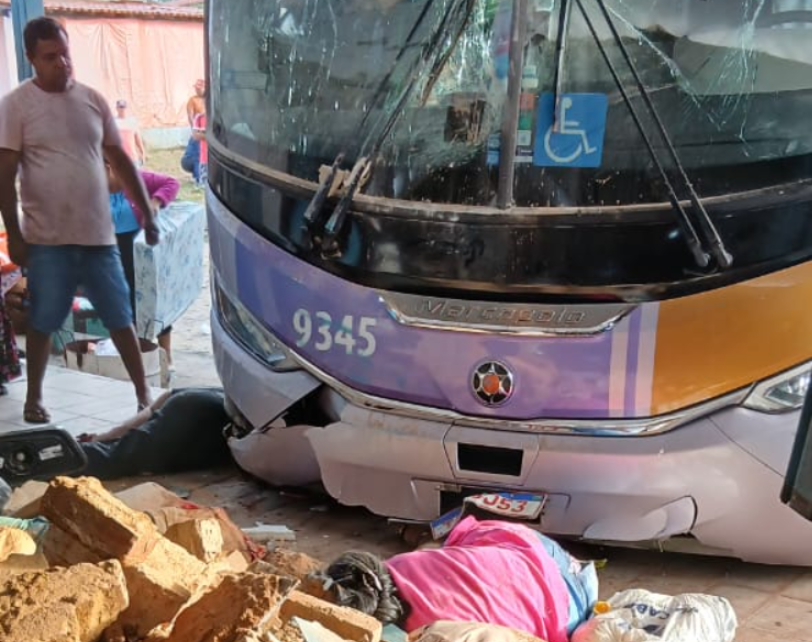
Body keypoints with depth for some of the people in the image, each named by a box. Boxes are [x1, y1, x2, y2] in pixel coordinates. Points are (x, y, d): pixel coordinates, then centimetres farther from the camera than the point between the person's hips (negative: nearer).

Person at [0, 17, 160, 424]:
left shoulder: (93, 100, 6)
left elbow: (120, 160, 12)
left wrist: (147, 213, 9)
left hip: (99, 235, 3)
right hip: (47, 239, -3)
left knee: (121, 318, 8)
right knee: (42, 323, 8)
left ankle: (143, 393, 18)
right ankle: (34, 397, 24)